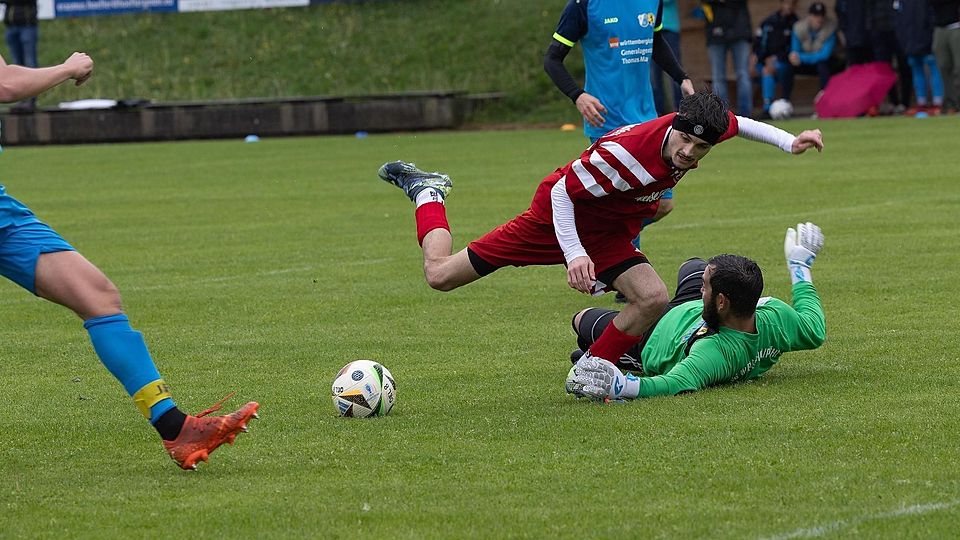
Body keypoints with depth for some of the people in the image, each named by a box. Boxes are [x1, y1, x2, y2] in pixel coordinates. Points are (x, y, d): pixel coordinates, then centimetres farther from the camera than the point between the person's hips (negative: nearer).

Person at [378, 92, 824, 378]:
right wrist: (574, 253, -37)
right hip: (558, 218, -6)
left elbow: (739, 123, 10)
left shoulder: (706, 128, -16)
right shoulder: (628, 153, -38)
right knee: (441, 275, -2)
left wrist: (788, 142, 0)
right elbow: (563, 192, -27)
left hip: (608, 235, 6)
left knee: (654, 299, -20)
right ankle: (427, 192, 26)